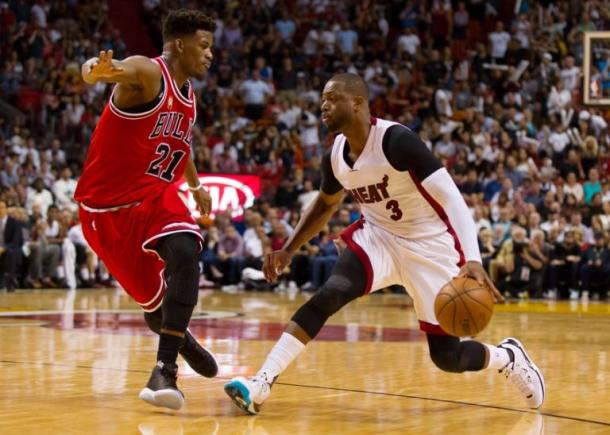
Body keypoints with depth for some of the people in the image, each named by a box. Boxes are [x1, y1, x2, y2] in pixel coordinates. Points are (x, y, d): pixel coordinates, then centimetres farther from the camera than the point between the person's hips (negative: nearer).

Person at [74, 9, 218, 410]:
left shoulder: (187, 96, 7)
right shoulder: (147, 73, -18)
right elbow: (104, 70, -42)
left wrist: (195, 184, 38)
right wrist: (97, 71, -65)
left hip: (155, 195, 6)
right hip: (107, 202, -6)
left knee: (185, 253, -25)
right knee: (153, 301, 2)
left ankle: (165, 370, -23)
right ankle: (178, 336, 40)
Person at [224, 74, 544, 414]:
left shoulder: (397, 141, -27)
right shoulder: (336, 156, -5)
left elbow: (452, 199, -31)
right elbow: (325, 205, 18)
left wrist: (473, 259, -43)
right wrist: (288, 251, 11)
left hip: (430, 244, -5)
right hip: (377, 236, 5)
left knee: (446, 356, -2)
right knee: (329, 295, -24)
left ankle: (510, 357, 31)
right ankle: (261, 385, -27)